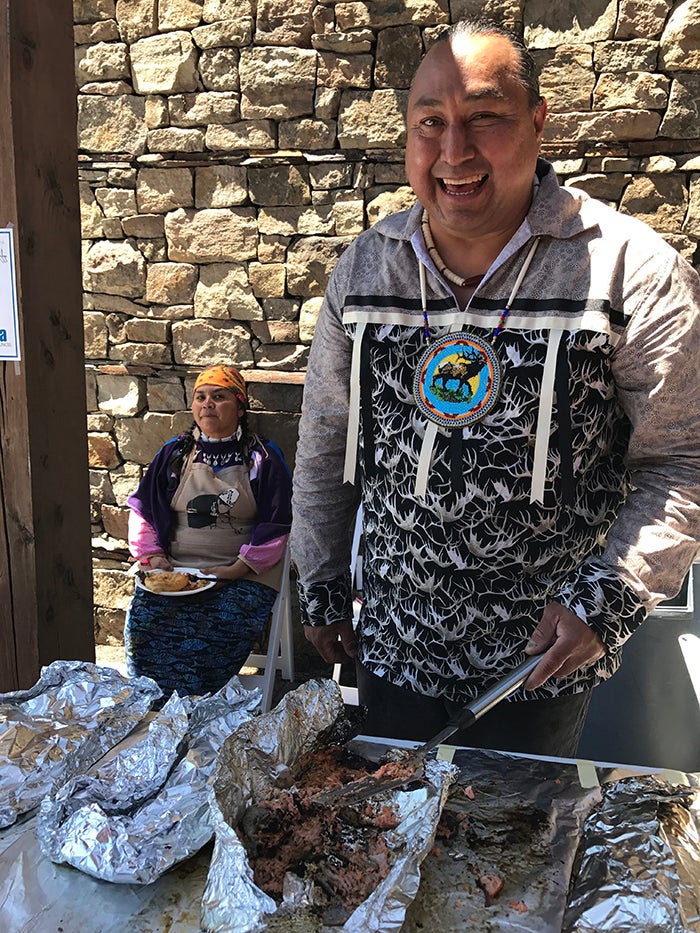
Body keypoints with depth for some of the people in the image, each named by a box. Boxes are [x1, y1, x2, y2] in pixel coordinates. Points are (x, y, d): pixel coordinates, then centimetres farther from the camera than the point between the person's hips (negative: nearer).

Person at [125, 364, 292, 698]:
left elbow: (276, 524, 1)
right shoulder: (174, 453, 15)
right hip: (173, 570, 3)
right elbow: (142, 509, 17)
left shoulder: (263, 458, 6)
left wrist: (237, 570, -10)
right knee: (143, 620, -25)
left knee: (214, 630, -31)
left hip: (242, 574, -2)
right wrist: (152, 556, 1)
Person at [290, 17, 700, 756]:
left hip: (543, 659, -3)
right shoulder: (363, 268, -2)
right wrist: (321, 587, 8)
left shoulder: (630, 269, -14)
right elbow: (324, 442, 6)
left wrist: (607, 599, -17)